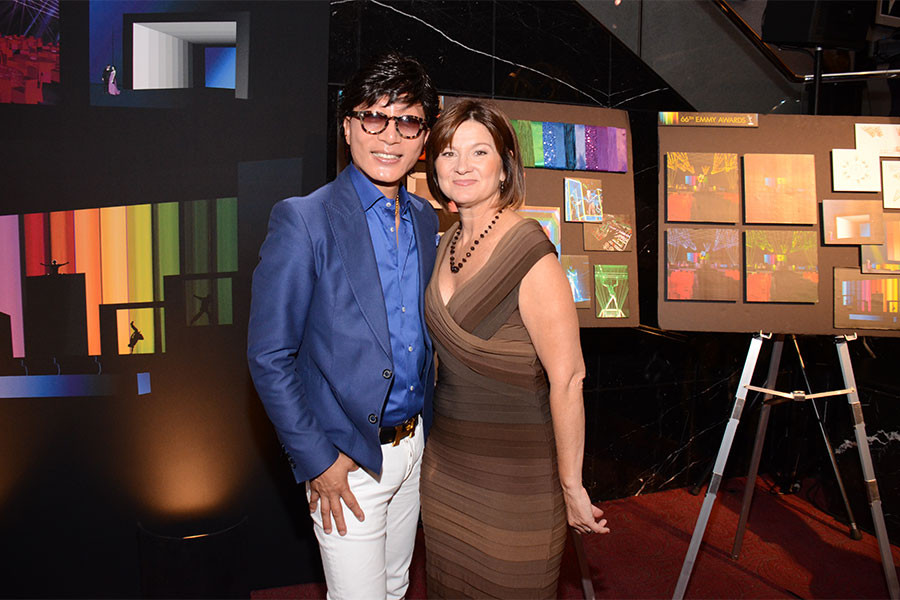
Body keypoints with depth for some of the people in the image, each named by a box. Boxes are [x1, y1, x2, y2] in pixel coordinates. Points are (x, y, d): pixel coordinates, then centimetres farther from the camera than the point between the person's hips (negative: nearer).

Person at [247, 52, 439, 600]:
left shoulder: (426, 218, 4)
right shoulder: (303, 220, -16)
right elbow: (269, 357, -14)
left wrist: (425, 428, 10)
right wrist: (317, 461, -14)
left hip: (412, 446, 6)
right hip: (345, 458, -6)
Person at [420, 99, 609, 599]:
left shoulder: (531, 255, -22)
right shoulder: (450, 243, 3)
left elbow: (568, 379, -21)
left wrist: (571, 486, -16)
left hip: (513, 477, -7)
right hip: (446, 464, 7)